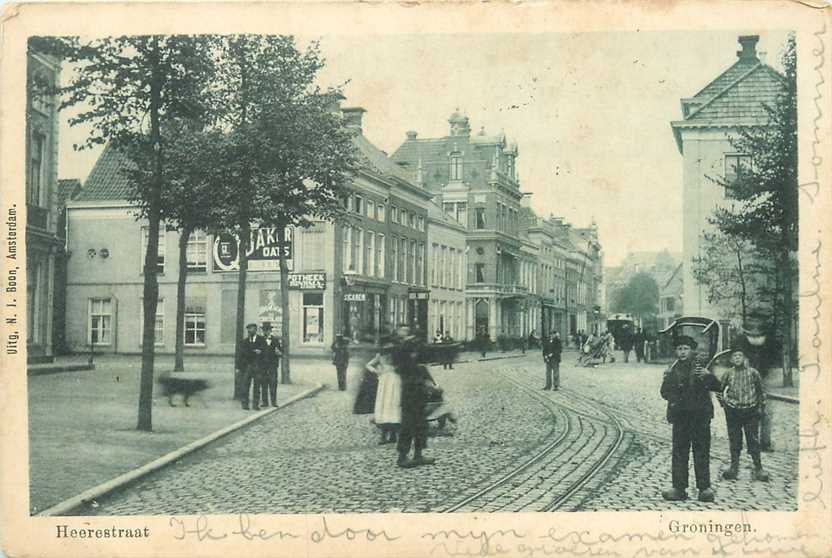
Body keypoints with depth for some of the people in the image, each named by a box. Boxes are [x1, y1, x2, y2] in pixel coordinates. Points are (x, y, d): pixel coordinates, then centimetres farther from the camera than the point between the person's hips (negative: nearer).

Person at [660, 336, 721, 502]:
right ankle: (679, 488, 6)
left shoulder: (701, 366, 4)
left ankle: (704, 488, 4)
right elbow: (665, 393, 8)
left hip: (700, 415, -2)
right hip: (680, 416, 2)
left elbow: (716, 387, -3)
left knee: (702, 452, 0)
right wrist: (667, 380, -12)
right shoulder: (673, 370, 10)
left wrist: (707, 376, -21)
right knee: (679, 453, 2)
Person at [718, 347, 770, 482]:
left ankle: (758, 468, 8)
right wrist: (723, 402, 9)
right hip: (733, 411, 1)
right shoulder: (728, 374, 2)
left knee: (753, 440, 0)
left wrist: (761, 406, 3)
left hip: (751, 411, -1)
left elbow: (762, 391, 8)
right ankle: (734, 467, 17)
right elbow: (720, 389, 17)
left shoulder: (753, 373, -1)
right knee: (734, 440, 7)